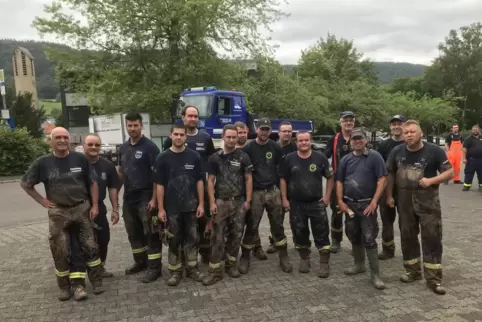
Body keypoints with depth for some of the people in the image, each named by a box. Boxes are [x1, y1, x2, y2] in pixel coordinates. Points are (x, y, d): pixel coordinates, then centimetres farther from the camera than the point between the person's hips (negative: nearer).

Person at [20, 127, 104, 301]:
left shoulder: (80, 158, -4)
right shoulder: (43, 162, -4)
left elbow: (92, 183, 3)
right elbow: (25, 183, 8)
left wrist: (95, 205, -3)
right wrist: (42, 201, 1)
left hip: (82, 208, 0)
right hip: (58, 213, 0)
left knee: (90, 246, 5)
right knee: (60, 252, 7)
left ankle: (97, 281, 18)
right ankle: (64, 287, 24)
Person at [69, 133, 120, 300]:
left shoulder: (107, 165, 1)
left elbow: (113, 187, 7)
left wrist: (115, 209, 3)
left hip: (99, 208, 5)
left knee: (103, 240, 17)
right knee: (77, 246, -8)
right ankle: (78, 283, -7)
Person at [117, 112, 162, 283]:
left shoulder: (150, 147, -10)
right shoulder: (123, 148, 10)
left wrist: (154, 198, -17)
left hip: (146, 197, -7)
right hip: (129, 197, 7)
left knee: (151, 233, 0)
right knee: (133, 232, 17)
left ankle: (154, 267, 9)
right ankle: (140, 261, 33)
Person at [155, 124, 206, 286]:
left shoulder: (194, 156, 0)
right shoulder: (163, 158, -4)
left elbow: (200, 181, 2)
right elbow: (159, 185, -3)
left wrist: (201, 204, -2)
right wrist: (160, 208, -6)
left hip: (191, 206, 1)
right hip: (172, 207, -1)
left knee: (192, 238, 11)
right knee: (174, 240, 9)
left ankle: (192, 267, 26)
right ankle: (175, 271, 22)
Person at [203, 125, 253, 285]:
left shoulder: (243, 157, 1)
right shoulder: (215, 157, 1)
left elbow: (248, 179, 2)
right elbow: (210, 180, 1)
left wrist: (248, 200, -4)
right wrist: (212, 202, -6)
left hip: (239, 202, 1)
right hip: (220, 201, 0)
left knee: (236, 235, 9)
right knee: (217, 237, 0)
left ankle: (231, 265, 26)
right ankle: (215, 271, 5)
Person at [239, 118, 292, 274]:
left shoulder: (276, 148, 5)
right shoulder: (248, 148, -1)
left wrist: (281, 190, 7)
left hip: (273, 192, 2)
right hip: (255, 193, -2)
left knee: (278, 226, 7)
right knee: (251, 227, 3)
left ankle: (283, 257, 19)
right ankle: (245, 257, 17)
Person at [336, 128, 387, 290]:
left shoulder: (374, 156, -5)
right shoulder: (346, 159, 7)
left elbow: (382, 179, -10)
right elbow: (339, 181, 9)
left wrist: (374, 201, -15)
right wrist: (340, 201, -1)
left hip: (367, 204, -4)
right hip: (349, 204, 5)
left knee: (369, 239, -5)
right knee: (354, 236, 16)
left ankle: (375, 274, 3)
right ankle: (359, 265, 33)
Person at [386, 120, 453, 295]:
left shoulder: (434, 151, -8)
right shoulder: (397, 151, 1)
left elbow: (450, 171, -5)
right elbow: (390, 174, 10)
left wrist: (431, 180, -21)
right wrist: (389, 195, 5)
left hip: (427, 199, -3)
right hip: (405, 200, 3)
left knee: (432, 237, -1)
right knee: (407, 236, 12)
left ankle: (433, 278, 8)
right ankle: (412, 271, 29)